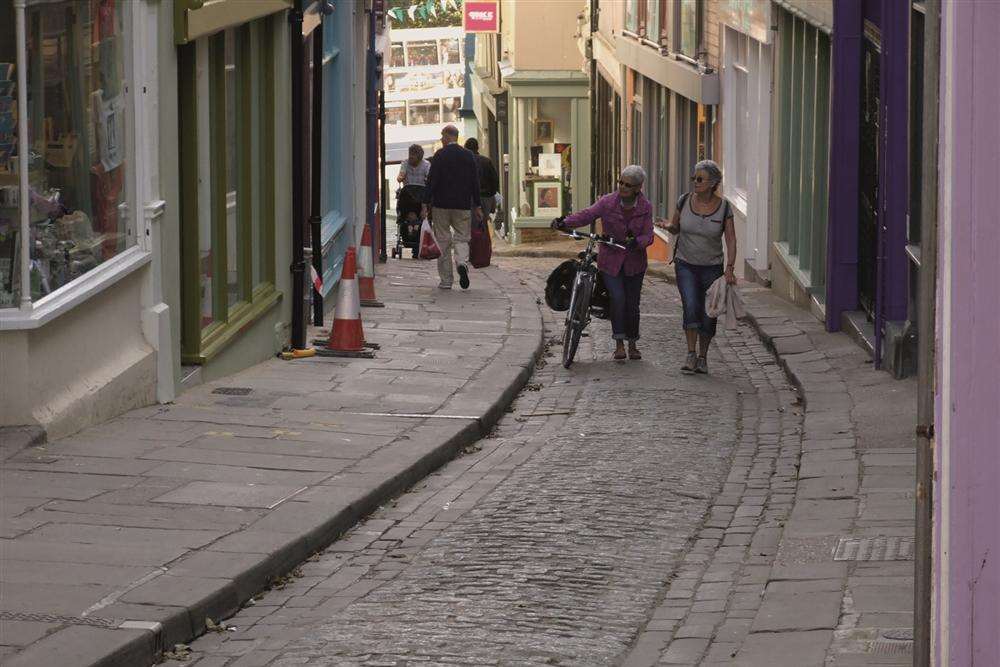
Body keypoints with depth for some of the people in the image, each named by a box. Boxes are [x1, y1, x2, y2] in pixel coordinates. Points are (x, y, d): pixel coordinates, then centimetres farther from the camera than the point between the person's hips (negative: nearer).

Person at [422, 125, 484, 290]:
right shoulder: (469, 156, 3)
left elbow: (432, 180, -11)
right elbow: (475, 182, 6)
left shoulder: (440, 155, -8)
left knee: (443, 241, 5)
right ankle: (462, 262, -19)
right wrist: (477, 206, 11)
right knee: (462, 237, 12)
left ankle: (446, 280, 6)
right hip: (462, 205, 3)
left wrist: (426, 204, -7)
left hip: (441, 204, -3)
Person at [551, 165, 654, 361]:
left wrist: (637, 242, -32)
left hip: (634, 263, 2)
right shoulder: (608, 202, -8)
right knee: (617, 299, -18)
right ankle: (619, 343, -8)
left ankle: (632, 344, 24)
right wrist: (564, 222, -34)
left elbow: (648, 235, -9)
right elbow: (587, 215, -18)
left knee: (632, 304, 6)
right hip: (610, 261, -1)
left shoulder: (645, 207, -4)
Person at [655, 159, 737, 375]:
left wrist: (729, 268, -15)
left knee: (708, 314, 1)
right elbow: (675, 227, 12)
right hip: (686, 265, 0)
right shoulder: (684, 201, -3)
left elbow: (731, 240, -6)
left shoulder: (724, 207, -7)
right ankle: (691, 354, -14)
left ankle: (703, 357, 18)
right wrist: (667, 226, -12)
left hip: (712, 267, 0)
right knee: (691, 307, -19)